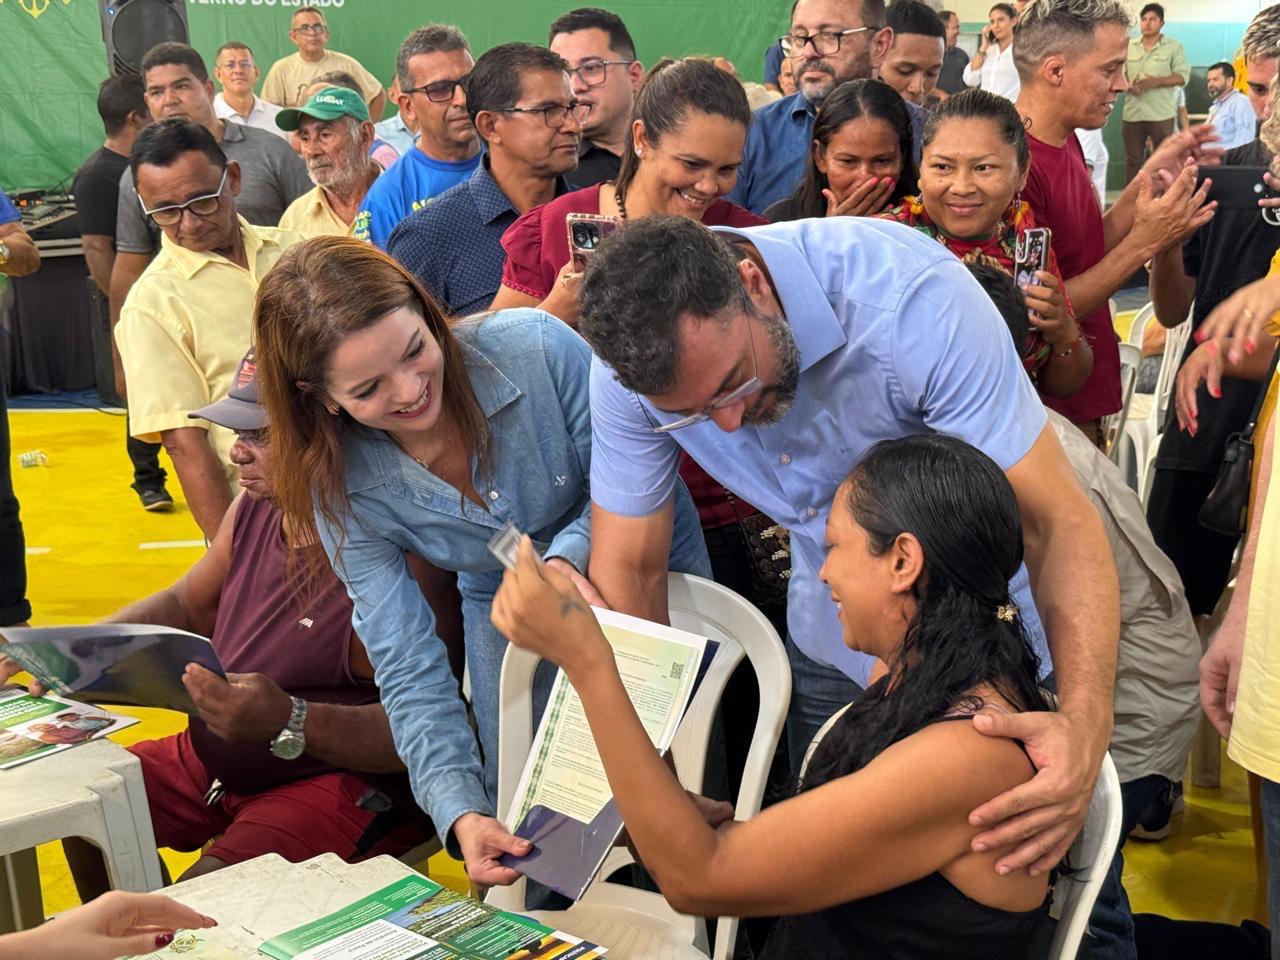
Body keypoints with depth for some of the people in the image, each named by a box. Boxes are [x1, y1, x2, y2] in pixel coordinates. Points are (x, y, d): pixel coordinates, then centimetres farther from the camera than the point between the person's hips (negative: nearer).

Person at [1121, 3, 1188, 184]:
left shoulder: (1174, 47, 2)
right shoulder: (1128, 46, 11)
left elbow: (1182, 76, -3)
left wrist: (1156, 81, -16)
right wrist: (1128, 85, -13)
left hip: (1161, 114, -3)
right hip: (1133, 113, 3)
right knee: (1133, 160, 6)